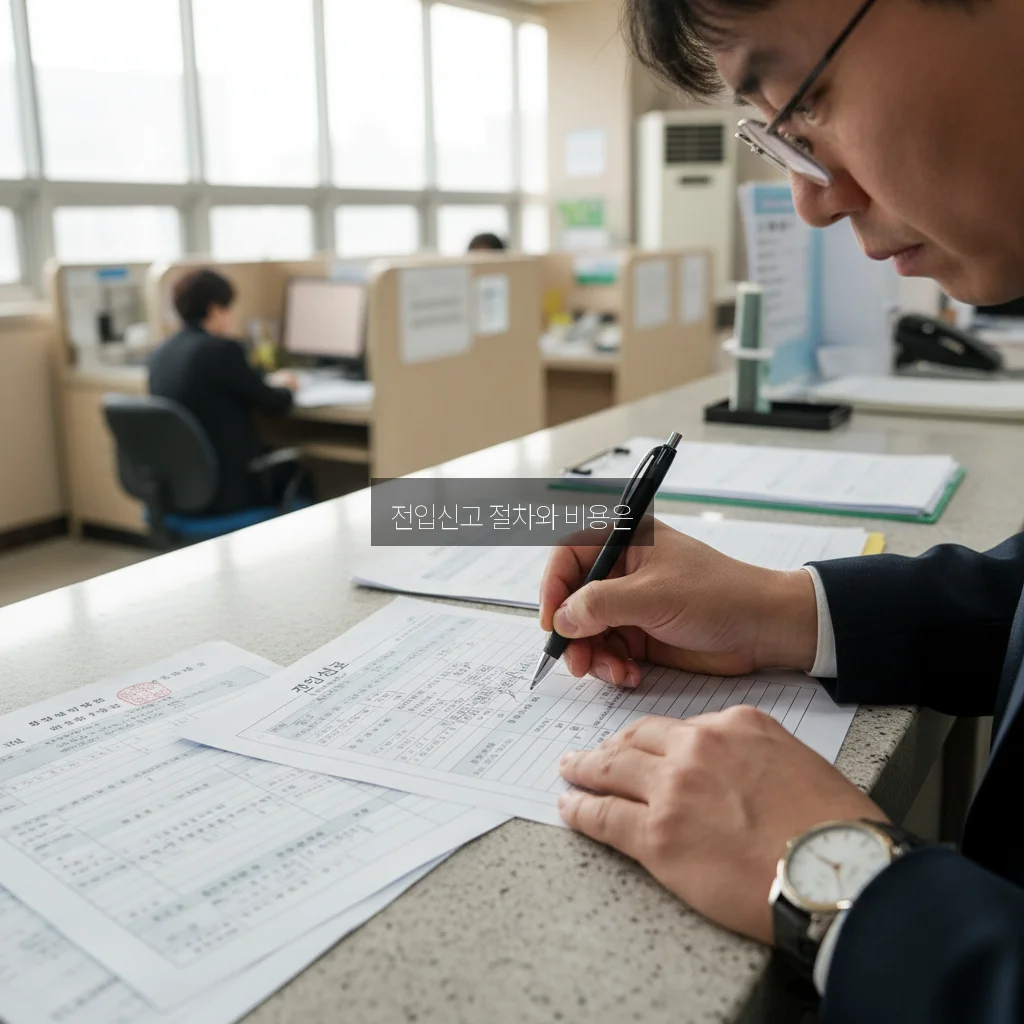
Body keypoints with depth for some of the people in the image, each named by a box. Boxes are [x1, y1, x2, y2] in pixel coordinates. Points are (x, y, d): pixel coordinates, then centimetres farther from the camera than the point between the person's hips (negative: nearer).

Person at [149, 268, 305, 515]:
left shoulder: (159, 355, 4)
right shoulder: (223, 350, -17)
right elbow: (276, 405, -7)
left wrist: (267, 385, 22)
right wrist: (283, 386, 15)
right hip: (227, 489, -7)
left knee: (276, 459, 29)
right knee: (295, 470, 21)